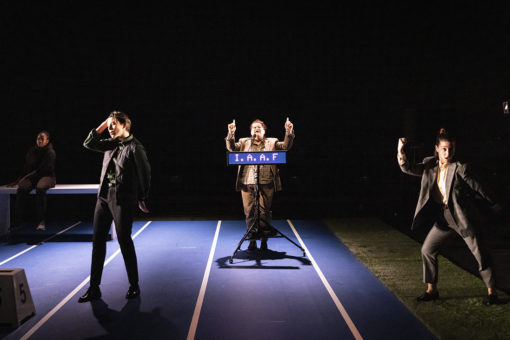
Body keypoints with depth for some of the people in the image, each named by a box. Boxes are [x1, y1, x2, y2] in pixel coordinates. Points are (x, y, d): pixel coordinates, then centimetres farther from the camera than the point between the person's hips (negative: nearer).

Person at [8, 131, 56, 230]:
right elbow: (27, 168, 12)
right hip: (33, 177, 5)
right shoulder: (32, 151, 12)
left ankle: (41, 221, -38)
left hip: (47, 176, -5)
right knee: (21, 188, -27)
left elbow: (42, 169, -14)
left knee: (40, 188, -38)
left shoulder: (50, 152, -6)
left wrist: (25, 177, -20)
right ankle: (17, 220, -24)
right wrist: (18, 180, 0)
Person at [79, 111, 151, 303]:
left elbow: (144, 174, -7)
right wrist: (102, 126, 8)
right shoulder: (112, 144, 12)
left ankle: (134, 286, 17)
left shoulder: (134, 147, -10)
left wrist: (142, 199, -1)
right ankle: (94, 288, 17)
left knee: (124, 241, 0)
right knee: (98, 241, 8)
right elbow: (89, 143, 16)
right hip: (104, 197, 8)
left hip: (122, 200, -8)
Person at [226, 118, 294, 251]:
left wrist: (289, 132, -14)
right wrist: (231, 134, -14)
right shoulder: (244, 142, 17)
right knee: (249, 211, 2)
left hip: (266, 183, -1)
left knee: (264, 211, -2)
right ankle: (252, 240, 12)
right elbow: (231, 148, 3)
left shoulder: (272, 142, 15)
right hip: (247, 183, 1)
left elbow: (286, 146, 2)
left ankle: (264, 240, 9)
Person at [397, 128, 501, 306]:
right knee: (427, 250, 7)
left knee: (479, 253, 4)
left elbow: (477, 187, -4)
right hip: (443, 217, 5)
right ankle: (432, 289, 21)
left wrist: (493, 203, 8)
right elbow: (408, 168, -4)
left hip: (464, 217, -5)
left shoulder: (460, 168, -14)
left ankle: (491, 291, 22)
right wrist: (401, 151, -21)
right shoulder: (430, 166, 0)